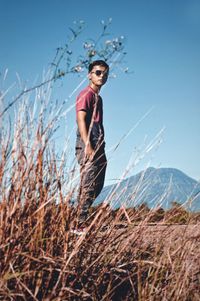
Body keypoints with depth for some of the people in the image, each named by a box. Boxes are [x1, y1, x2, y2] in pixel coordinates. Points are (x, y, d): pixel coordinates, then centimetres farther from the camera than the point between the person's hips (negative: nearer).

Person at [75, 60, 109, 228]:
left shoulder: (98, 97, 23)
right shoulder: (86, 94, -5)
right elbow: (81, 120, -15)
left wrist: (100, 148, 18)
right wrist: (88, 146, -24)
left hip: (98, 147, 10)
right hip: (88, 146, -10)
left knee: (97, 186, 9)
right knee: (88, 186, -12)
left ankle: (83, 220, 14)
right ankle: (80, 223, -9)